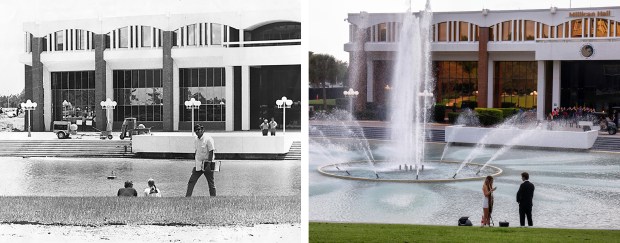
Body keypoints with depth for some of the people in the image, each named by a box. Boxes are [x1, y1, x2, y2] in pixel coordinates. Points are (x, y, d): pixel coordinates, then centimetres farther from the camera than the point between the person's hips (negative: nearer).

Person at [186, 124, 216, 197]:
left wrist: (209, 164, -19)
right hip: (198, 164, 7)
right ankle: (187, 197, 2)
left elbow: (211, 152, -15)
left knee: (211, 183, 1)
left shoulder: (208, 139, -12)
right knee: (191, 181, 1)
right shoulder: (196, 140, 11)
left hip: (206, 163, -7)